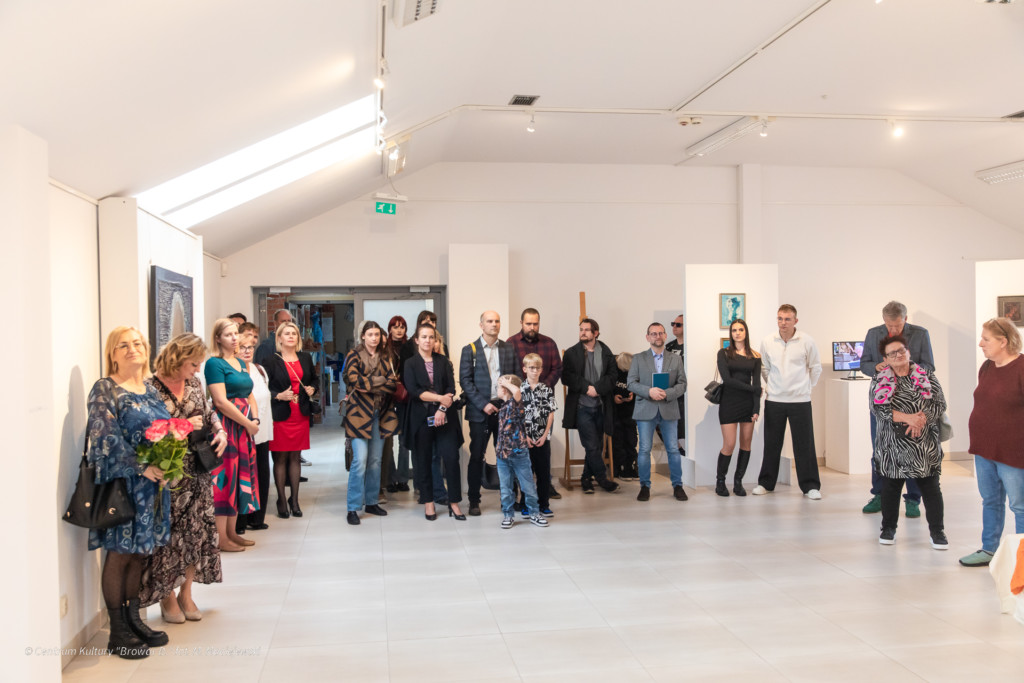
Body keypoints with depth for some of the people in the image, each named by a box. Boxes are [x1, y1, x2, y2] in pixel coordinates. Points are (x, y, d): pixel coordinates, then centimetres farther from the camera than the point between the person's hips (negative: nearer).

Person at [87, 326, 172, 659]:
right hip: (121, 482, -7)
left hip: (152, 484, 7)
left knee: (139, 553, 13)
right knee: (119, 556, 1)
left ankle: (133, 619, 25)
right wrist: (141, 467, -20)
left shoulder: (150, 389, 13)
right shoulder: (105, 389, -8)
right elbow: (105, 437, -17)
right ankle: (117, 633, 11)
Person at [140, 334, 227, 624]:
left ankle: (185, 593, 24)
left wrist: (220, 432, -2)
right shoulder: (150, 387, -12)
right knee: (169, 536, 2)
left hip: (197, 471, 6)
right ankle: (167, 597, 21)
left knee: (197, 532, 9)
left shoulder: (194, 383, 9)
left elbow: (209, 413, 18)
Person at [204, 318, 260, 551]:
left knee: (240, 476, 10)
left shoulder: (242, 363, 16)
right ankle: (221, 538, 1)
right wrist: (248, 423, -12)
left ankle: (232, 532, 19)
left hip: (245, 427, 8)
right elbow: (221, 401, -16)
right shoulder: (214, 363, -9)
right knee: (224, 477, -5)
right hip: (226, 425, -8)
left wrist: (255, 420, -1)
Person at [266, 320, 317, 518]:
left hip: (301, 414, 4)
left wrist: (312, 389, 2)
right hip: (280, 414, -4)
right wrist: (279, 396, -20)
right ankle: (281, 500, 9)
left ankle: (294, 500, 15)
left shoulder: (306, 358, 10)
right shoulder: (272, 360, -4)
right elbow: (264, 388, -5)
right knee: (280, 458, 0)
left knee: (295, 457, 9)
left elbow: (314, 380, 22)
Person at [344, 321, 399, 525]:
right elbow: (354, 379, -14)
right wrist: (380, 380, -8)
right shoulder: (354, 355, 2)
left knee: (375, 460, 9)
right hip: (359, 412, -5)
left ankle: (371, 502, 20)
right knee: (360, 459, -11)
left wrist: (368, 385, -12)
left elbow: (392, 383, 1)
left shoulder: (385, 358, 15)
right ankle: (353, 508, -5)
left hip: (380, 413, 5)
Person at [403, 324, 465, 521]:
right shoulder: (410, 364, 4)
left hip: (445, 416, 1)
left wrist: (442, 408, -12)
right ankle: (428, 502, 16)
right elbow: (413, 390, -9)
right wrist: (440, 398, -13)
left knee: (451, 457, -6)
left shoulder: (443, 361, 10)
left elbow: (451, 388, 2)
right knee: (423, 460, 4)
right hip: (421, 417, -1)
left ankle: (454, 502, 3)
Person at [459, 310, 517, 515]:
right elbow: (465, 381, -4)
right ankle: (474, 501, 12)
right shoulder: (470, 350, 2)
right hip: (479, 413, -2)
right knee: (476, 457, 2)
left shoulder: (509, 349, 10)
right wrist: (483, 404, -12)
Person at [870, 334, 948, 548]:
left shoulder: (926, 377, 6)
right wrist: (908, 417, -18)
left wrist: (920, 419, -17)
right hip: (893, 445, 0)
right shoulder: (879, 381, 4)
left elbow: (940, 404, 0)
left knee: (931, 488, 3)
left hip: (925, 445, 0)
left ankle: (936, 530, 15)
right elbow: (878, 407, -9)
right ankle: (889, 528, 24)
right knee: (890, 488, 10)